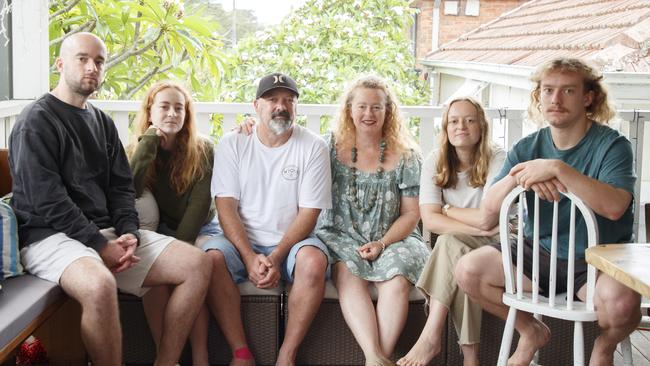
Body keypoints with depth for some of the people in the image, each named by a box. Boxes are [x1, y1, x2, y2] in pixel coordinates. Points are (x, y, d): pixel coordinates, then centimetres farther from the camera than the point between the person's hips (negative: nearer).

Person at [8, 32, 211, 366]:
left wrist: (128, 232, -6)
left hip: (106, 232, 8)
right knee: (100, 285, -40)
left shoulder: (102, 122, 18)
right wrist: (100, 246, -19)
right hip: (49, 236, -7)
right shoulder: (36, 121, -6)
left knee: (196, 264, -7)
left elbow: (121, 187, 13)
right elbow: (48, 202, -15)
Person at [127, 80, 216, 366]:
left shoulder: (203, 150, -2)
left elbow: (200, 203, -10)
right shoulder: (137, 149, 2)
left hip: (198, 229, -1)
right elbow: (129, 189, -19)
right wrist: (151, 137, -17)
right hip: (158, 231, 1)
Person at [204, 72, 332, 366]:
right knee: (212, 257, -30)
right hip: (242, 242, 1)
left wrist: (276, 258, -18)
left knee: (314, 260, -33)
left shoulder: (313, 147, -2)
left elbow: (309, 213, -6)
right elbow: (226, 206, -5)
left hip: (291, 242, -1)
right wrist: (250, 258, -19)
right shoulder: (232, 144, 1)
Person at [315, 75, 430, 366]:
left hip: (392, 238, 1)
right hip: (340, 236, 0)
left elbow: (411, 213, 3)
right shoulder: (333, 147, 7)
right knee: (348, 274, -32)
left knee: (396, 279, -31)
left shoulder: (404, 155, 5)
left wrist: (382, 243, -12)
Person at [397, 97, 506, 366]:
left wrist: (448, 209, -11)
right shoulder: (435, 162, -2)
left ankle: (431, 338, -32)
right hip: (450, 249, 3)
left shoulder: (498, 160, -11)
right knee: (459, 260, -33)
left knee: (451, 242, -33)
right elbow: (430, 221, -13)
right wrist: (478, 226, -21)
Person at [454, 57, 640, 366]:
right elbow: (486, 220, -6)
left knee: (621, 301, -35)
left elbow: (614, 207, -29)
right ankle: (531, 331, 11)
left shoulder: (611, 145, -9)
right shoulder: (526, 149, 1)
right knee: (468, 270, -16)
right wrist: (516, 177, -23)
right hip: (538, 255, 4)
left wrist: (558, 169, -32)